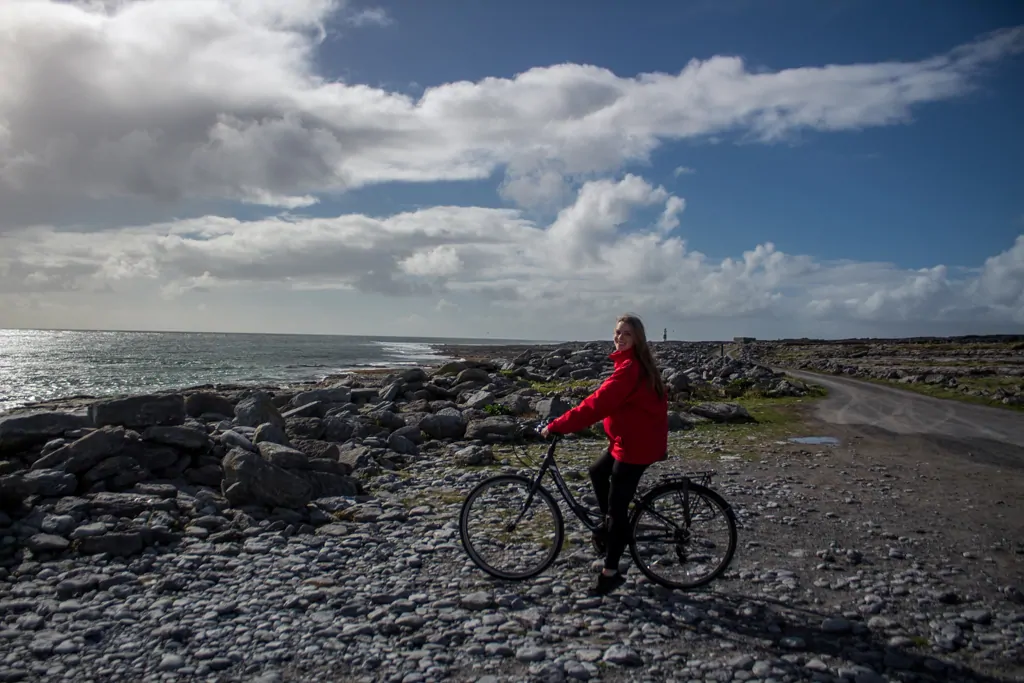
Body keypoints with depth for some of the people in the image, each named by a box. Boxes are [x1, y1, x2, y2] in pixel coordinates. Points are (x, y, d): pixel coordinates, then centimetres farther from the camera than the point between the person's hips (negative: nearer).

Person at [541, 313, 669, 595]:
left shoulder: (629, 368, -24)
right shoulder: (638, 364, 10)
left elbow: (597, 404, -29)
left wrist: (556, 426, -26)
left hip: (635, 445, -10)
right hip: (641, 440, 10)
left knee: (617, 506, -2)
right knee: (598, 472, 26)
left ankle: (611, 572, 8)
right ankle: (611, 528, 35)